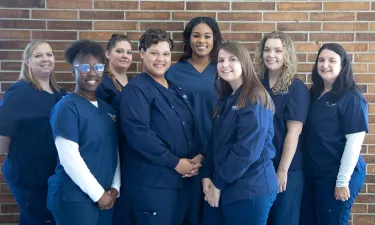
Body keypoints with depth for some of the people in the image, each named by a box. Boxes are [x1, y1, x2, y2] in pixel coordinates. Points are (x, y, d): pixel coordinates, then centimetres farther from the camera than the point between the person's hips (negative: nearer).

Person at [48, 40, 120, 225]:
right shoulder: (67, 107, -11)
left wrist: (115, 187, 0)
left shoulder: (107, 108, 9)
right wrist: (98, 193, -13)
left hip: (106, 196, 6)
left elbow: (115, 150, 11)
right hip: (74, 198, -6)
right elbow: (69, 157, -17)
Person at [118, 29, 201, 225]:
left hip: (180, 179, 8)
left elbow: (192, 126, 17)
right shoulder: (136, 89, -10)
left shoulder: (176, 88, 13)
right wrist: (175, 162, -18)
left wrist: (197, 156, -2)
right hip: (151, 182, -7)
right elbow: (138, 132, -21)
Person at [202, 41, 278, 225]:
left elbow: (248, 149, -20)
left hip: (249, 190, -7)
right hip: (220, 188, 8)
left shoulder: (255, 99, -13)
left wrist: (219, 183, -14)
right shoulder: (226, 99, 12)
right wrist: (207, 175, 0)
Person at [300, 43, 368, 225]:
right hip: (312, 174, 7)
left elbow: (355, 141, -15)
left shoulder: (351, 98, -11)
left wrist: (342, 181, -17)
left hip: (335, 177, -7)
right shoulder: (314, 95, 9)